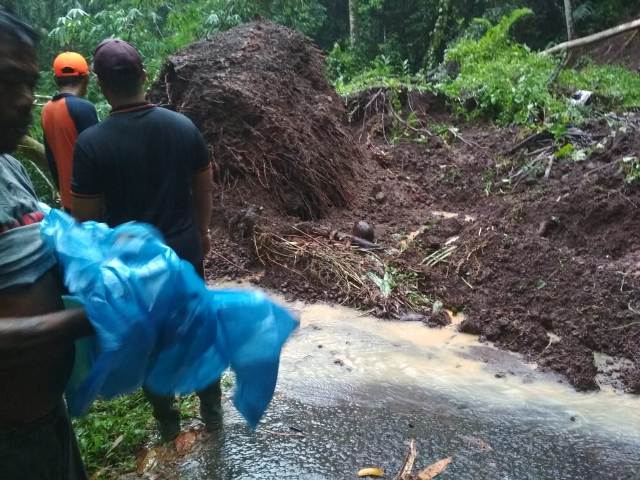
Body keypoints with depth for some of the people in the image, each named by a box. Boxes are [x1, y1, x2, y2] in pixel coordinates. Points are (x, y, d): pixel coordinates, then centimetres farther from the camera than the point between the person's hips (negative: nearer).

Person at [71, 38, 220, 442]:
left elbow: (87, 217, -11)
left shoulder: (91, 143, -17)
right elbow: (204, 188, 3)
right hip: (185, 249, 3)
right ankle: (212, 408, 33)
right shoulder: (184, 126, -8)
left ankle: (167, 420, 33)